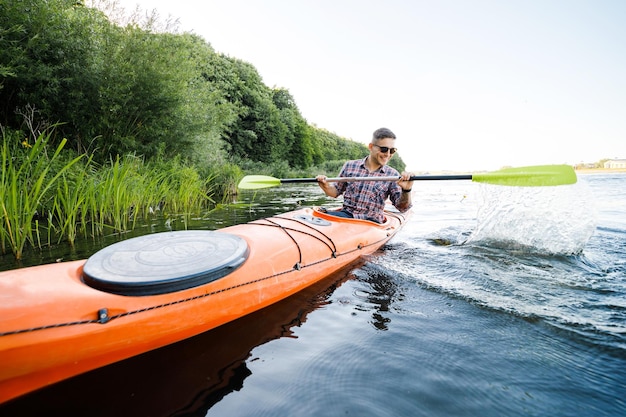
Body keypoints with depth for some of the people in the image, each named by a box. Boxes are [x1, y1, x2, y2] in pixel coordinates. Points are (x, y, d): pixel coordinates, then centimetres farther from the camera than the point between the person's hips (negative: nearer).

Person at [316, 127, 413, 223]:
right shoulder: (350, 166, 6)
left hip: (372, 220, 0)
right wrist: (326, 186, -7)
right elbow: (336, 191, 15)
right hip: (346, 214, 0)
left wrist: (406, 191, -20)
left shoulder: (392, 175, 4)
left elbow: (402, 207, -1)